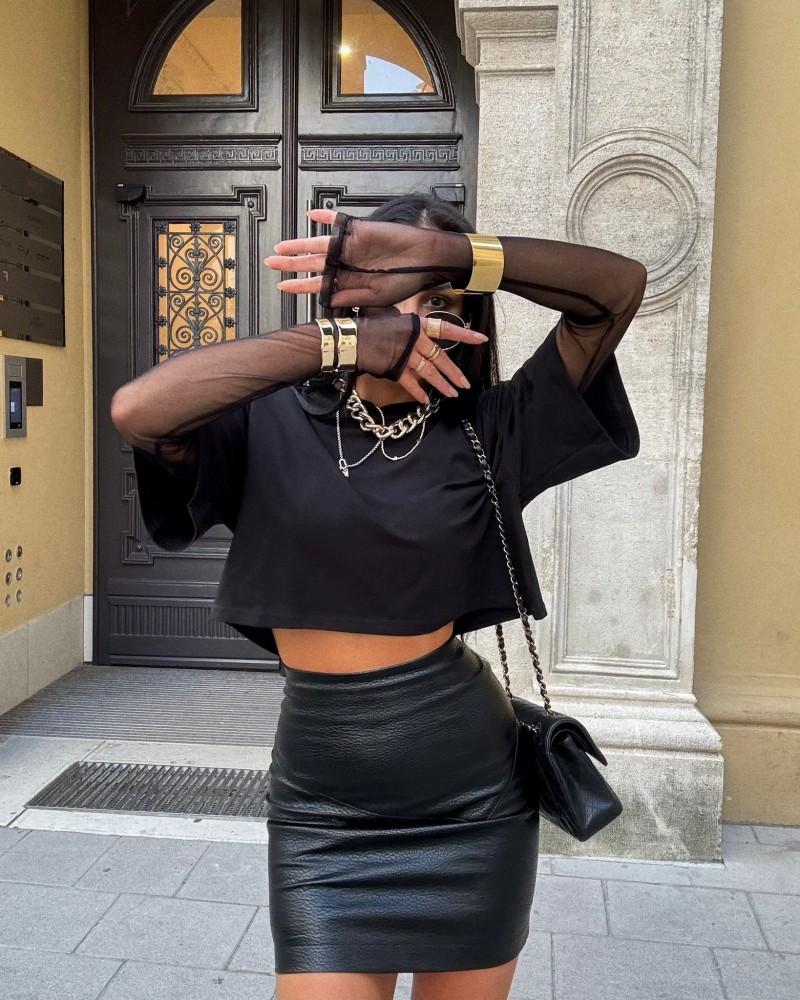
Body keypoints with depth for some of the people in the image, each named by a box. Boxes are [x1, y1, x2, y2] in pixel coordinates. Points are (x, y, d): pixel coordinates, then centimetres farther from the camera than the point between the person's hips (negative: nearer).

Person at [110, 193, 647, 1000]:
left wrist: (442, 253, -17)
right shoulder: (270, 426, -5)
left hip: (473, 793, 2)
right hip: (322, 811, -1)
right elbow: (136, 410, -25)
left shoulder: (486, 432, -2)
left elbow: (620, 284, -7)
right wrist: (341, 341, -22)